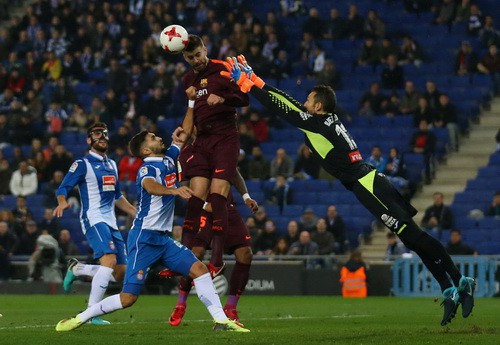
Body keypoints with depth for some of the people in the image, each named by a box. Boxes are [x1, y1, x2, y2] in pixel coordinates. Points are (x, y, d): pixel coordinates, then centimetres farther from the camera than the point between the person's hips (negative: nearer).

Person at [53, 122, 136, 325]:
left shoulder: (111, 165, 21)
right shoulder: (82, 164, -1)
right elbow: (62, 189, -8)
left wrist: (138, 215, 28)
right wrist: (62, 202, -29)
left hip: (110, 223, 8)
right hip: (93, 219, -8)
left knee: (120, 273, 2)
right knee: (109, 260, -27)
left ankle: (77, 269, 22)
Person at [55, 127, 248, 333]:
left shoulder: (168, 158, 10)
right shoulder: (147, 169, -15)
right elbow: (151, 186, -39)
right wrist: (174, 190, -57)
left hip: (163, 238, 8)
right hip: (144, 238, -8)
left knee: (199, 269, -7)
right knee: (128, 298, -8)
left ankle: (221, 321, -8)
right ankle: (80, 319, 6)